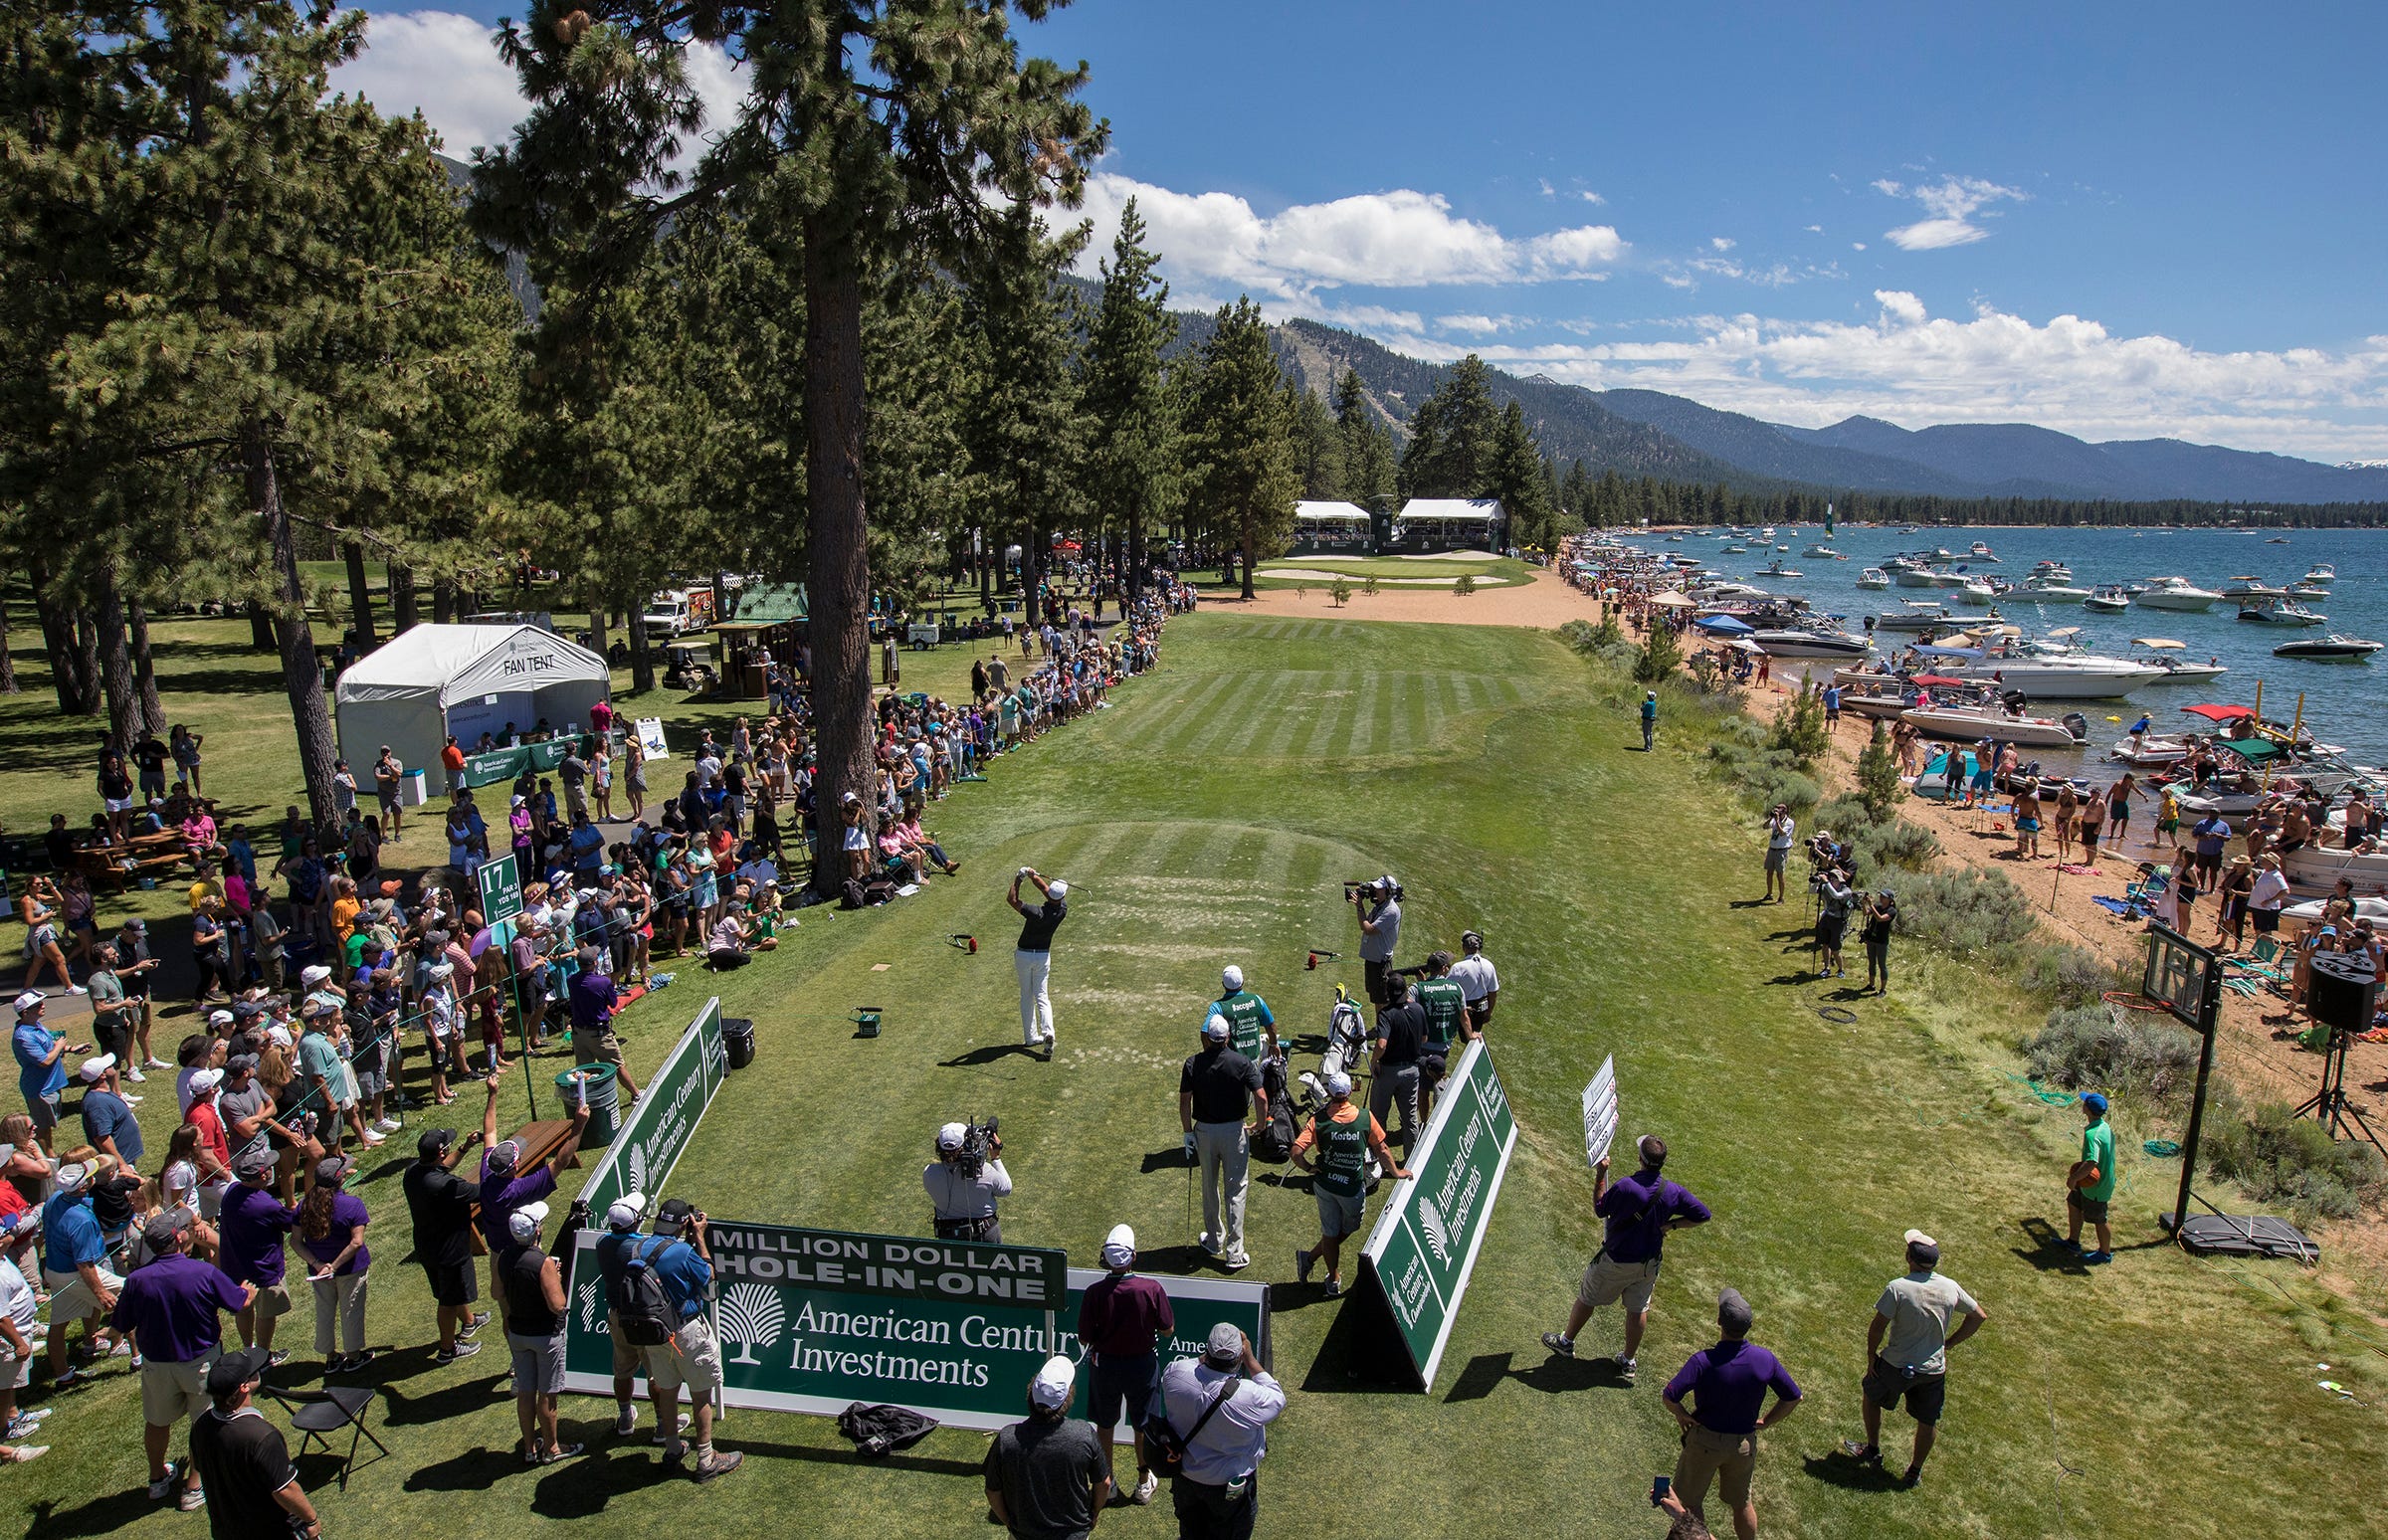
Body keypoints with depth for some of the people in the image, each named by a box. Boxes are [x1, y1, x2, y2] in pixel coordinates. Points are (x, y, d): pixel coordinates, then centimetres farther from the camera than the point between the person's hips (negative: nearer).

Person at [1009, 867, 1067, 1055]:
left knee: (1026, 997, 11)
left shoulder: (1037, 913, -27)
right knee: (1041, 996, 6)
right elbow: (1045, 889, -2)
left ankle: (1030, 1036, 14)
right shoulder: (1062, 910, -14)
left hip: (1023, 955, -2)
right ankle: (1048, 1032, -16)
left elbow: (1013, 900, -18)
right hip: (1043, 955, 2)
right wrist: (1033, 876, -12)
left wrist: (1019, 878, -14)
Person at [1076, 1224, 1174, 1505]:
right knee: (1142, 1424, 20)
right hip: (1142, 1364, 0)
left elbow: (1084, 1337, -13)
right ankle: (1144, 1482, 36)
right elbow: (1168, 1330, -12)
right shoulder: (1152, 1290, -24)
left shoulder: (1094, 1292, -23)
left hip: (1105, 1364, 0)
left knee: (1104, 1424, 22)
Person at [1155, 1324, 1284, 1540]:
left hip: (1184, 1474, 3)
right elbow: (1277, 1398, -15)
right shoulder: (1249, 1396, -37)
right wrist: (1250, 1358, -14)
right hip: (1229, 1485, -3)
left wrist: (1206, 1358, -4)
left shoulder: (1175, 1373, -28)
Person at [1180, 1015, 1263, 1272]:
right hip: (1234, 1131, -1)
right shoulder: (1241, 1063, -12)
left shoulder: (1193, 1064, -9)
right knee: (1235, 1192, 5)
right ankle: (1234, 1255, 5)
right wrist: (1260, 1125, -1)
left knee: (1209, 1188, 18)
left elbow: (1184, 1103, -10)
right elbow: (1261, 1098, -16)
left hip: (1204, 1131, 1)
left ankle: (1214, 1242, 33)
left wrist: (1188, 1133, 0)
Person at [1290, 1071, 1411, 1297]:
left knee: (1330, 1232, 18)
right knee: (1347, 1229, 23)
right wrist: (1396, 1172, 13)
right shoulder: (1365, 1117, -12)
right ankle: (1310, 1257, 23)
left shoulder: (1319, 1120, -12)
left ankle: (1334, 1279, 25)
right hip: (1352, 1188, -1)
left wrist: (1309, 1168, -1)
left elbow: (1296, 1152, -19)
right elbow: (1382, 1149, -2)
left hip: (1324, 1184, 1)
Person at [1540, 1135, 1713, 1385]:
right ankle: (1628, 1362, 31)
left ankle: (1566, 1342, 34)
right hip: (1649, 1263, 4)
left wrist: (1600, 1175, -8)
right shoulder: (1674, 1192, -16)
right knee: (1638, 1310, 19)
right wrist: (1670, 1224, -2)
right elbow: (1702, 1215, -4)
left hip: (1616, 1260, -4)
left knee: (1587, 1298, 16)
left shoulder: (1624, 1186, -30)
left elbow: (1599, 1209, -12)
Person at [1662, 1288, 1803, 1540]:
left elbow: (1669, 1396, -32)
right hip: (1745, 1443, 4)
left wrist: (1682, 1415, -11)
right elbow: (1792, 1398, -4)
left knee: (1689, 1502, 18)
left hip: (1705, 1441, -4)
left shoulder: (1704, 1361, -28)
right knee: (1741, 1502, 27)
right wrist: (1765, 1422, 7)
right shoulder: (1765, 1359, -16)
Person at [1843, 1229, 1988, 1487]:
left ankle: (1873, 1451, 34)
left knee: (1870, 1396, 24)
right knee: (1927, 1422, 21)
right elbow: (1980, 1316, 6)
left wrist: (1871, 1355, -3)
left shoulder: (1897, 1288, -22)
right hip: (1934, 1369, 3)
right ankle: (1915, 1471, 33)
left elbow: (1877, 1327, -20)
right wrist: (1948, 1343, 11)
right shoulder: (1951, 1288, -8)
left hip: (1896, 1365, -3)